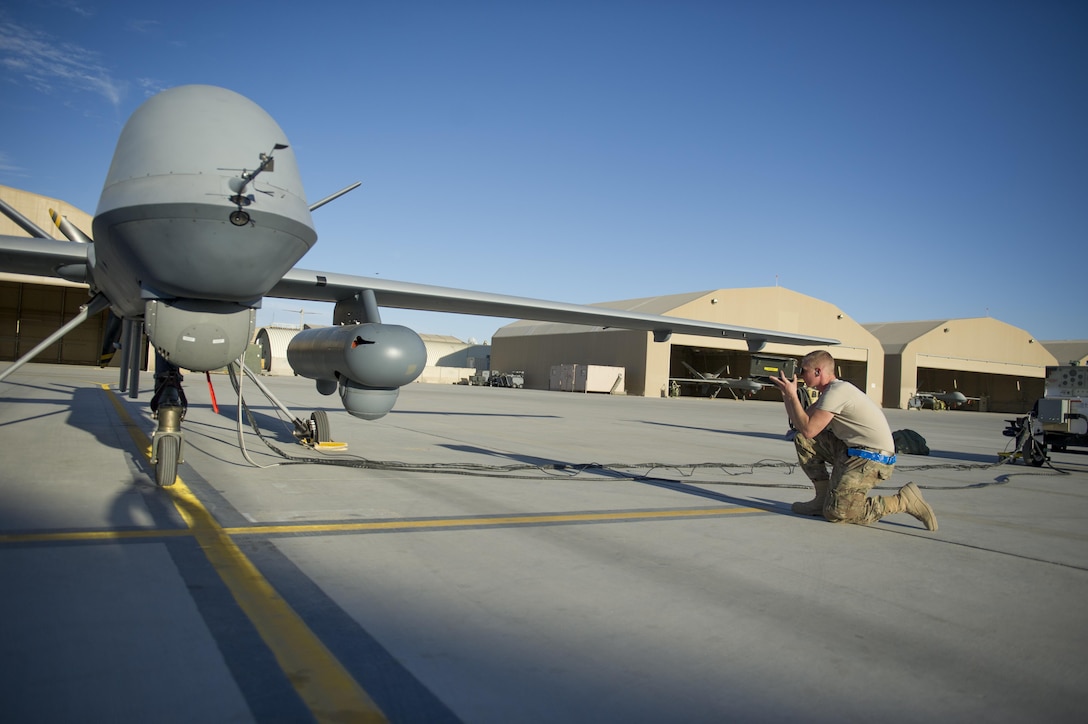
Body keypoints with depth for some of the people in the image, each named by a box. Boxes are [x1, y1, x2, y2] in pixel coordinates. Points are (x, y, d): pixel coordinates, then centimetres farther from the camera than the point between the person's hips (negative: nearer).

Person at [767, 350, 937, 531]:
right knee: (802, 441, 7)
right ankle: (823, 499, 11)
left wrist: (792, 394, -12)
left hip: (872, 460, -10)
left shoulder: (836, 392, -15)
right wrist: (786, 393, 11)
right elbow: (799, 422, 15)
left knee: (835, 513, -14)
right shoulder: (831, 391, 15)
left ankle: (903, 500, -4)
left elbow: (808, 429, -19)